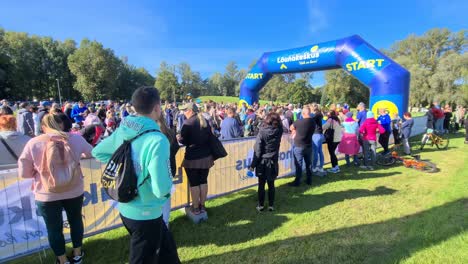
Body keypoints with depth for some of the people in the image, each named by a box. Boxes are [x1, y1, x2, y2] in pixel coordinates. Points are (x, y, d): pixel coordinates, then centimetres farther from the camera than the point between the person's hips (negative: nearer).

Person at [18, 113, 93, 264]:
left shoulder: (33, 143, -10)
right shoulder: (75, 138, -7)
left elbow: (24, 173, -3)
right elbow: (91, 153, 11)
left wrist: (41, 171, 14)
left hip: (47, 195, -1)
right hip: (74, 191, 2)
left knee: (54, 228, 18)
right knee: (76, 221, 23)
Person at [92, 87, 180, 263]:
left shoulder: (123, 131, -5)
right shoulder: (157, 140, -28)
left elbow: (98, 152, 11)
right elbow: (161, 189, -30)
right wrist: (169, 183, -8)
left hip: (126, 208, 7)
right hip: (146, 214, -7)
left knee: (167, 247, 27)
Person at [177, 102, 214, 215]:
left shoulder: (187, 122, -11)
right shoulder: (205, 121, 8)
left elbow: (183, 140, -10)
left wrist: (178, 138, 10)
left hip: (192, 157, -6)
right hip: (206, 156, 6)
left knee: (194, 183, 6)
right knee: (203, 181, 13)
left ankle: (196, 207, 16)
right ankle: (202, 205, 24)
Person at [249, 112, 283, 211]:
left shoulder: (262, 131, -13)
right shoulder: (279, 131, -7)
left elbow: (257, 149, -12)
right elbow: (281, 125, 20)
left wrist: (253, 164, -7)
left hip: (262, 162, -2)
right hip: (273, 162, 2)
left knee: (261, 184, 9)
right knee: (271, 184, 13)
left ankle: (261, 205, 19)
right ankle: (271, 205, 22)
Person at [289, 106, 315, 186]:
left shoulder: (298, 122, -19)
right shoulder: (313, 122, -2)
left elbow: (291, 128, -2)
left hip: (299, 146, -5)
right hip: (309, 146, 5)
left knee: (298, 165, 3)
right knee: (308, 164, 15)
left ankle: (297, 181, 11)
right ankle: (309, 180, 26)